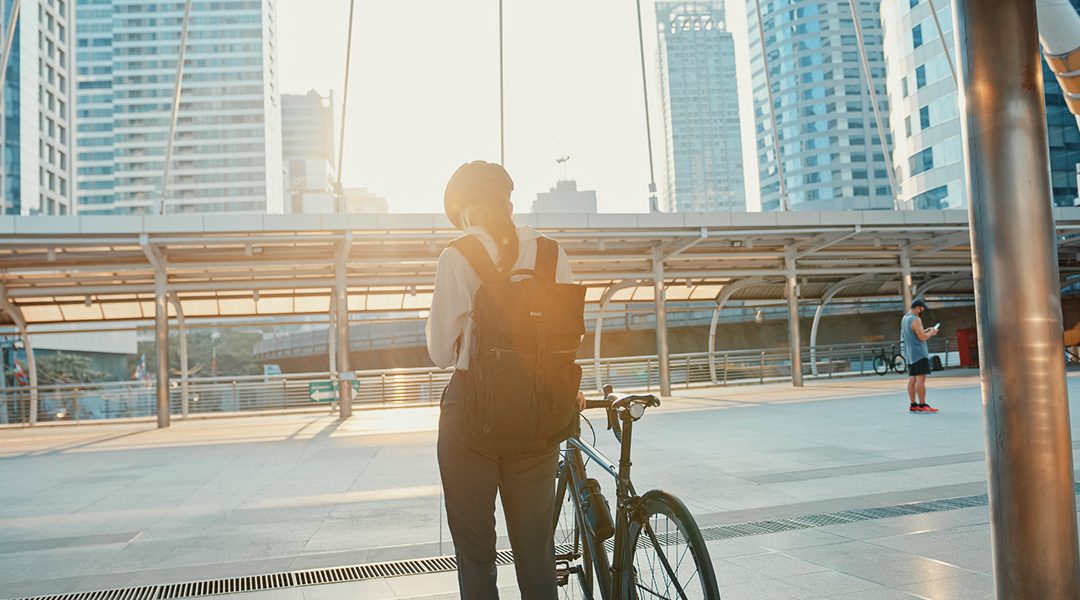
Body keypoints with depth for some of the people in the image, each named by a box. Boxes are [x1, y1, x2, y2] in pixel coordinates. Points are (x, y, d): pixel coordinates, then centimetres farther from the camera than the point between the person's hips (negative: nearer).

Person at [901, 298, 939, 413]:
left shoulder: (905, 319, 15)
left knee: (912, 378, 8)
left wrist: (925, 331, 17)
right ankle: (922, 405, -12)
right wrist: (931, 333, -1)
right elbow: (922, 337, -18)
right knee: (921, 378, -10)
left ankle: (913, 405, 9)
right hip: (919, 353, -10)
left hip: (910, 353, 10)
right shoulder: (916, 320, -14)